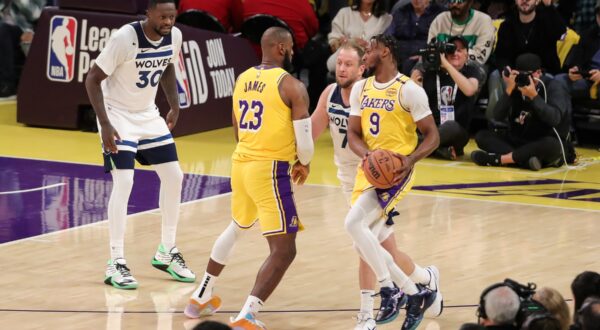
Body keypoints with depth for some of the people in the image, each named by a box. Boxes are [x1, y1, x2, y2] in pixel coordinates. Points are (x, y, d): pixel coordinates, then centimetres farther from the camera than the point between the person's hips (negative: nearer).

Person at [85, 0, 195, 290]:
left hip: (148, 115, 7)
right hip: (118, 116, -7)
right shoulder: (125, 38, -26)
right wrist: (105, 125, -26)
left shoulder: (174, 37, -7)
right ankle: (116, 263, -11)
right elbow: (92, 79, -21)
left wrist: (175, 107, 7)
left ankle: (167, 253, 20)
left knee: (173, 177, 5)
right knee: (123, 182, -18)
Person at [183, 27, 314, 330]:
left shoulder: (242, 80, 10)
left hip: (241, 163, 8)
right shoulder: (292, 86, -11)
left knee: (236, 228, 32)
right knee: (284, 250, -3)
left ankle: (201, 297, 43)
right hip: (270, 171, -8)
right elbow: (304, 141, -12)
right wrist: (304, 164, 10)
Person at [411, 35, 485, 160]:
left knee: (451, 127, -38)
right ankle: (441, 150, -19)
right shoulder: (431, 70, 6)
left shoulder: (471, 70, 3)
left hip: (456, 131, -2)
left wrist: (447, 65, -21)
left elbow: (469, 90, -21)